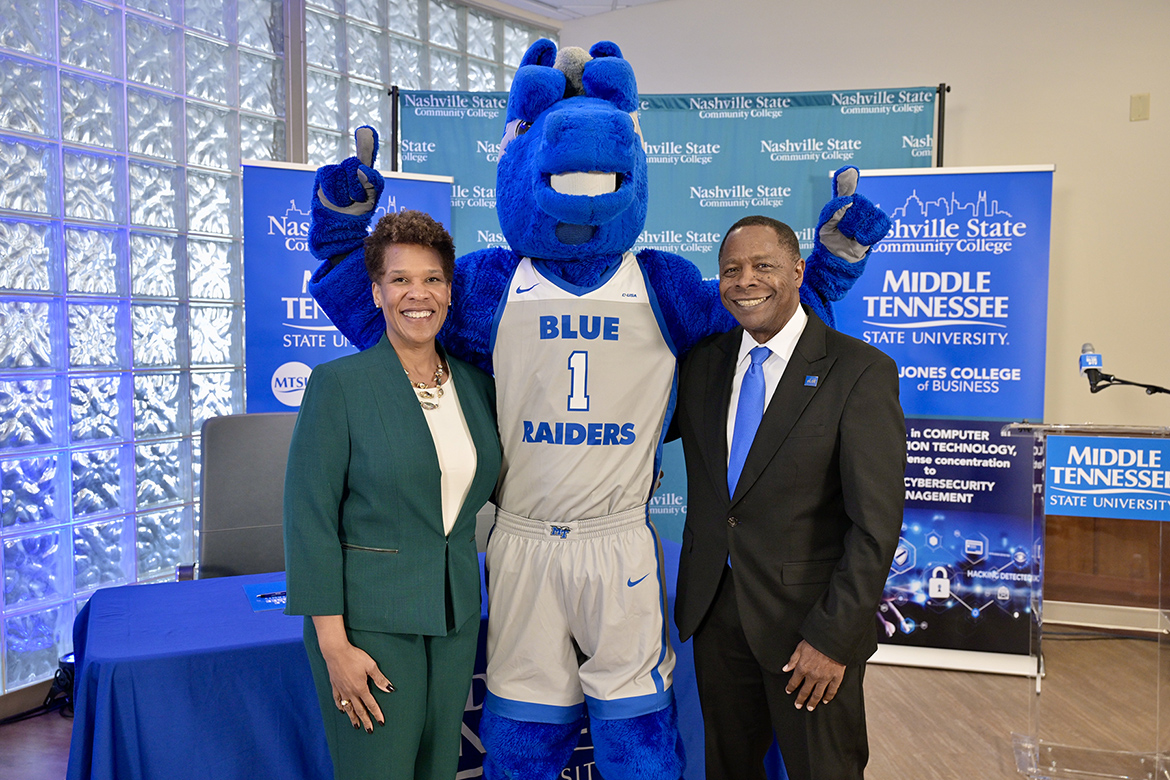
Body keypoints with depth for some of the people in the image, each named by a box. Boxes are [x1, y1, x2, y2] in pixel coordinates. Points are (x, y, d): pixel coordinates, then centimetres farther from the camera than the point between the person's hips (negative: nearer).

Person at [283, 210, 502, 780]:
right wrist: (334, 647, -14)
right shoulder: (338, 383, -9)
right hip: (369, 620, -5)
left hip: (456, 619, 5)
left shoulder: (478, 385, 5)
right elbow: (310, 518, -11)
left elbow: (498, 486, 17)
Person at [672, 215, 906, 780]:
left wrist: (834, 637, -17)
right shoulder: (703, 361, 4)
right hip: (713, 609, 5)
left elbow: (876, 523, -15)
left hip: (808, 620, -4)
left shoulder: (861, 371, -12)